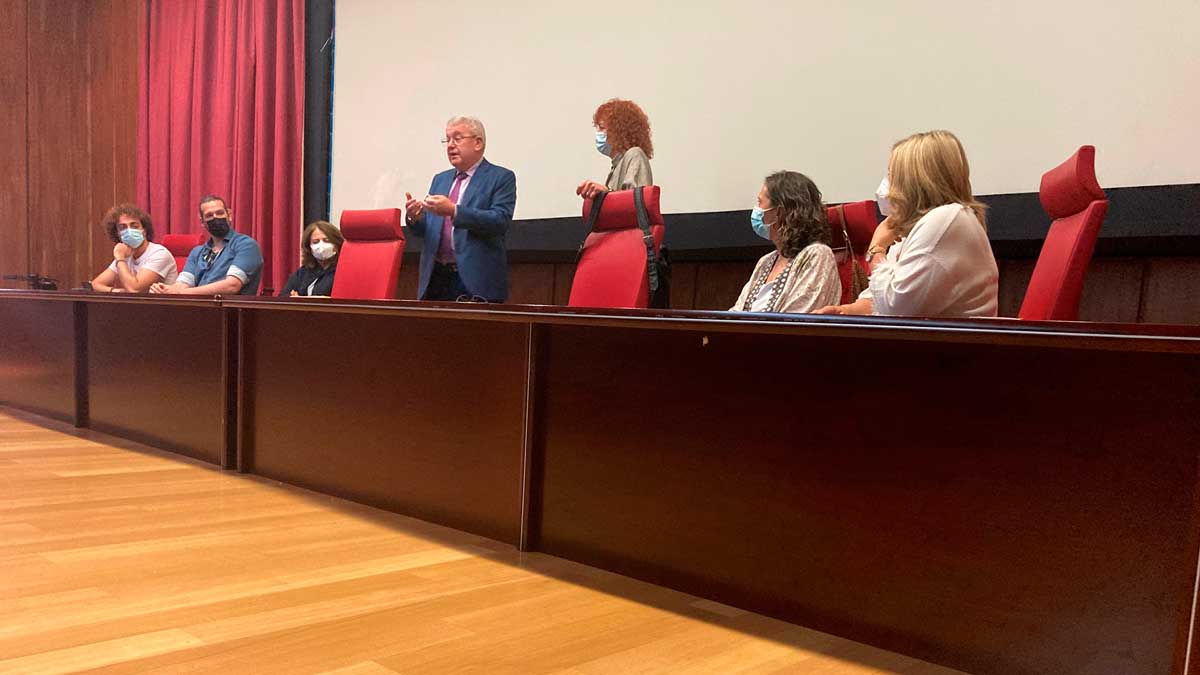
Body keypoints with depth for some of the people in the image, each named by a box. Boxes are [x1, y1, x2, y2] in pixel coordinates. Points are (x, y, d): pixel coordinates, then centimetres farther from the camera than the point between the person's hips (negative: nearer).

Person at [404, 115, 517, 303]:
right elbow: (426, 229, 17)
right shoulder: (440, 179, 19)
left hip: (476, 282, -5)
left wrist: (454, 211, -23)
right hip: (435, 278, 5)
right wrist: (414, 217, -6)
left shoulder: (501, 178, -1)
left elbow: (500, 221, -15)